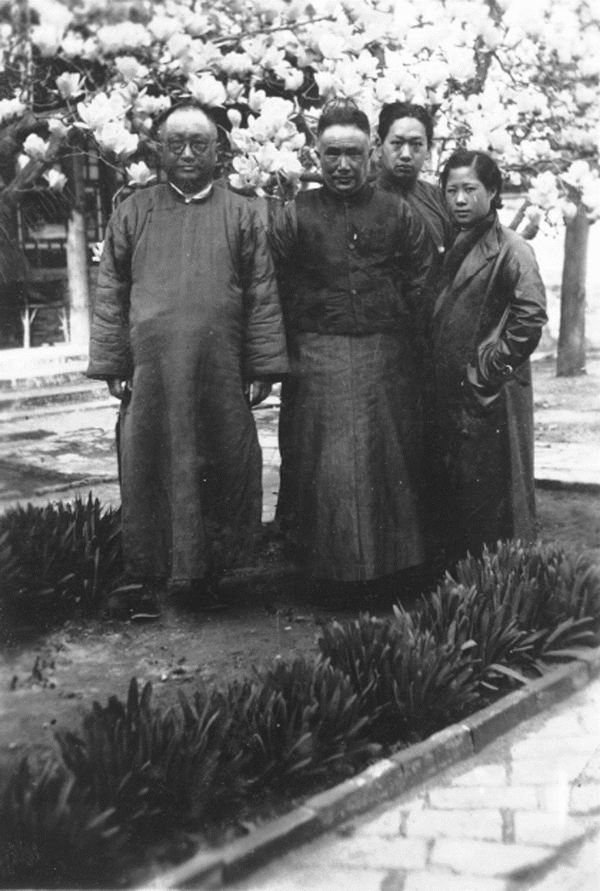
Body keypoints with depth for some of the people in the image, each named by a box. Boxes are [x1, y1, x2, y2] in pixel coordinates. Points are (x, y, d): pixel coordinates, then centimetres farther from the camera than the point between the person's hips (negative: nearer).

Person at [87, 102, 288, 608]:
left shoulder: (241, 215, 7)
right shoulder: (133, 213, 8)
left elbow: (263, 297, 2)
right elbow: (110, 295, 6)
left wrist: (264, 366, -4)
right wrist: (111, 364, -1)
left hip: (221, 375, 0)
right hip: (150, 372, 1)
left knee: (220, 469, 4)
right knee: (150, 470, 6)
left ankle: (203, 568, 18)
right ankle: (151, 574, 18)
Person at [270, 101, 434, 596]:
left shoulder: (398, 215, 5)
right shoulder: (293, 217, 0)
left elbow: (421, 286, 10)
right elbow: (275, 294, 0)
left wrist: (395, 329, 7)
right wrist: (287, 357, -2)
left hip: (387, 359, 2)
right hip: (317, 361, -2)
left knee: (388, 461, 8)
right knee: (325, 467, -1)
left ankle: (392, 566, 22)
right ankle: (326, 573, 13)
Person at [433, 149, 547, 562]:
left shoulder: (511, 250, -11)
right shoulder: (456, 249, 13)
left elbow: (531, 319, -21)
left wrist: (490, 367, -17)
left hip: (491, 400, -8)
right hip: (453, 396, 8)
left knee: (492, 499, -1)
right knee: (457, 495, 15)